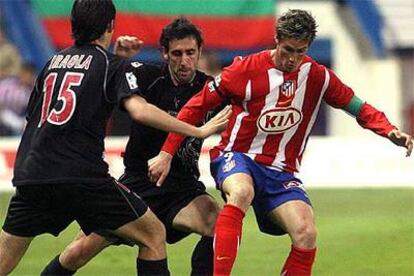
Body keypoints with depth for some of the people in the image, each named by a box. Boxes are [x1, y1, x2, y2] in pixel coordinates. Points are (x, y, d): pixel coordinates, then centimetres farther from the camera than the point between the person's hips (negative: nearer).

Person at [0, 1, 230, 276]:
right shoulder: (114, 64, 3)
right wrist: (199, 131, -10)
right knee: (154, 235, 5)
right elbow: (139, 110, -14)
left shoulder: (54, 61, 19)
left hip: (30, 173, 5)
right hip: (81, 177, -5)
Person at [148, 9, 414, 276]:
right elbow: (197, 106, -1)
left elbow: (358, 107, 9)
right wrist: (167, 153, -4)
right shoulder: (246, 69, -9)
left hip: (282, 172, 3)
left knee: (307, 234, -21)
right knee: (242, 191, -39)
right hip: (237, 157, -3)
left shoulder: (318, 76, 1)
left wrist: (390, 131, -12)